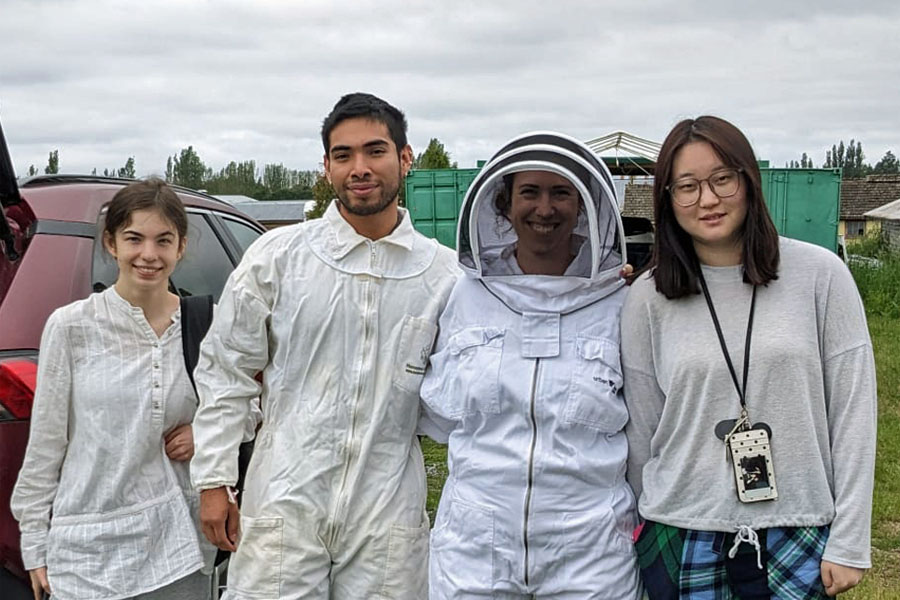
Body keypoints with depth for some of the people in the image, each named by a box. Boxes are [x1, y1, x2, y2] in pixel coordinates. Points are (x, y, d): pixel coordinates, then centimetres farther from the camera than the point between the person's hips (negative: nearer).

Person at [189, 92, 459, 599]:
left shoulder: (446, 275, 1)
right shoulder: (276, 256, -1)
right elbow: (225, 371, 4)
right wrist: (214, 481, 3)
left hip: (388, 518, 1)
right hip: (284, 503, -1)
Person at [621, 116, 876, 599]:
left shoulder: (820, 275, -5)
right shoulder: (647, 299, -2)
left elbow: (853, 411, -3)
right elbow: (640, 431, 3)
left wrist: (849, 542, -4)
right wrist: (642, 530, 7)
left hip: (798, 540, 0)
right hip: (682, 541, 1)